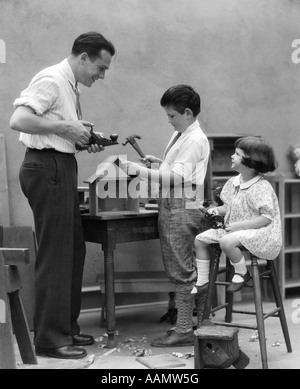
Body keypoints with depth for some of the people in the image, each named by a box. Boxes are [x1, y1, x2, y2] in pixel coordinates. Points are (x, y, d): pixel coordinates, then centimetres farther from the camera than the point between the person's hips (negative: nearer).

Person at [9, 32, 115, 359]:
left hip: (62, 167, 10)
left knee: (73, 250, 14)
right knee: (54, 254, -6)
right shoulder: (51, 80, -12)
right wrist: (65, 127, -19)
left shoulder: (70, 86, 18)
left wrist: (84, 140, 7)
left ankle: (66, 327, 25)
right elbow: (18, 120, -24)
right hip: (47, 167, -10)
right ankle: (49, 338, 3)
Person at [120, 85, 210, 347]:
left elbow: (177, 176, -22)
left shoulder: (194, 141, -14)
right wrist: (159, 163, 9)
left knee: (182, 271, -4)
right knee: (190, 269, 15)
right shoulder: (180, 135, 16)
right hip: (172, 208, 10)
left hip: (183, 209, -10)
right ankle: (198, 318, 25)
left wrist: (140, 170, -22)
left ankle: (184, 330, 2)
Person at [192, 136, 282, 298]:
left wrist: (240, 225, -26)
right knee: (200, 239, 3)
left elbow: (267, 218, -22)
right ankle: (202, 282, 10)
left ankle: (242, 273, -8)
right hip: (234, 229, 9)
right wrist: (217, 210, -2)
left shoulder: (262, 187, -18)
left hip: (260, 232, -9)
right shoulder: (233, 183, 7)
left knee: (226, 241, -35)